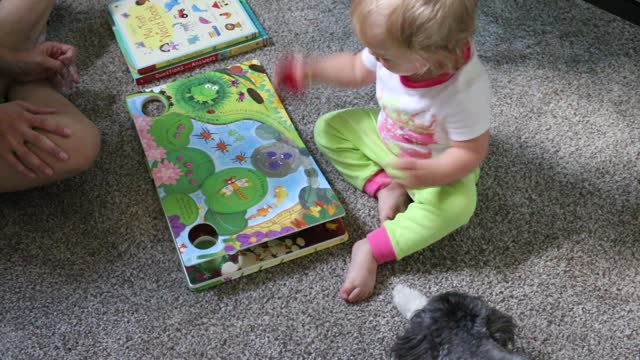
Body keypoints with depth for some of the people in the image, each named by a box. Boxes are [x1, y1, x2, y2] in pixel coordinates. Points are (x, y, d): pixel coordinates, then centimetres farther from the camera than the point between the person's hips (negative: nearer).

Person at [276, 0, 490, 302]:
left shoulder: (465, 91, -40)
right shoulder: (396, 48, -24)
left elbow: (471, 153, -29)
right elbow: (357, 70, -2)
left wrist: (429, 174, -47)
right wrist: (312, 70, -16)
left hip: (438, 166, -6)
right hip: (385, 137, 6)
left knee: (456, 205, -35)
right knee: (328, 128, 0)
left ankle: (372, 251, -25)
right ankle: (385, 187, -8)